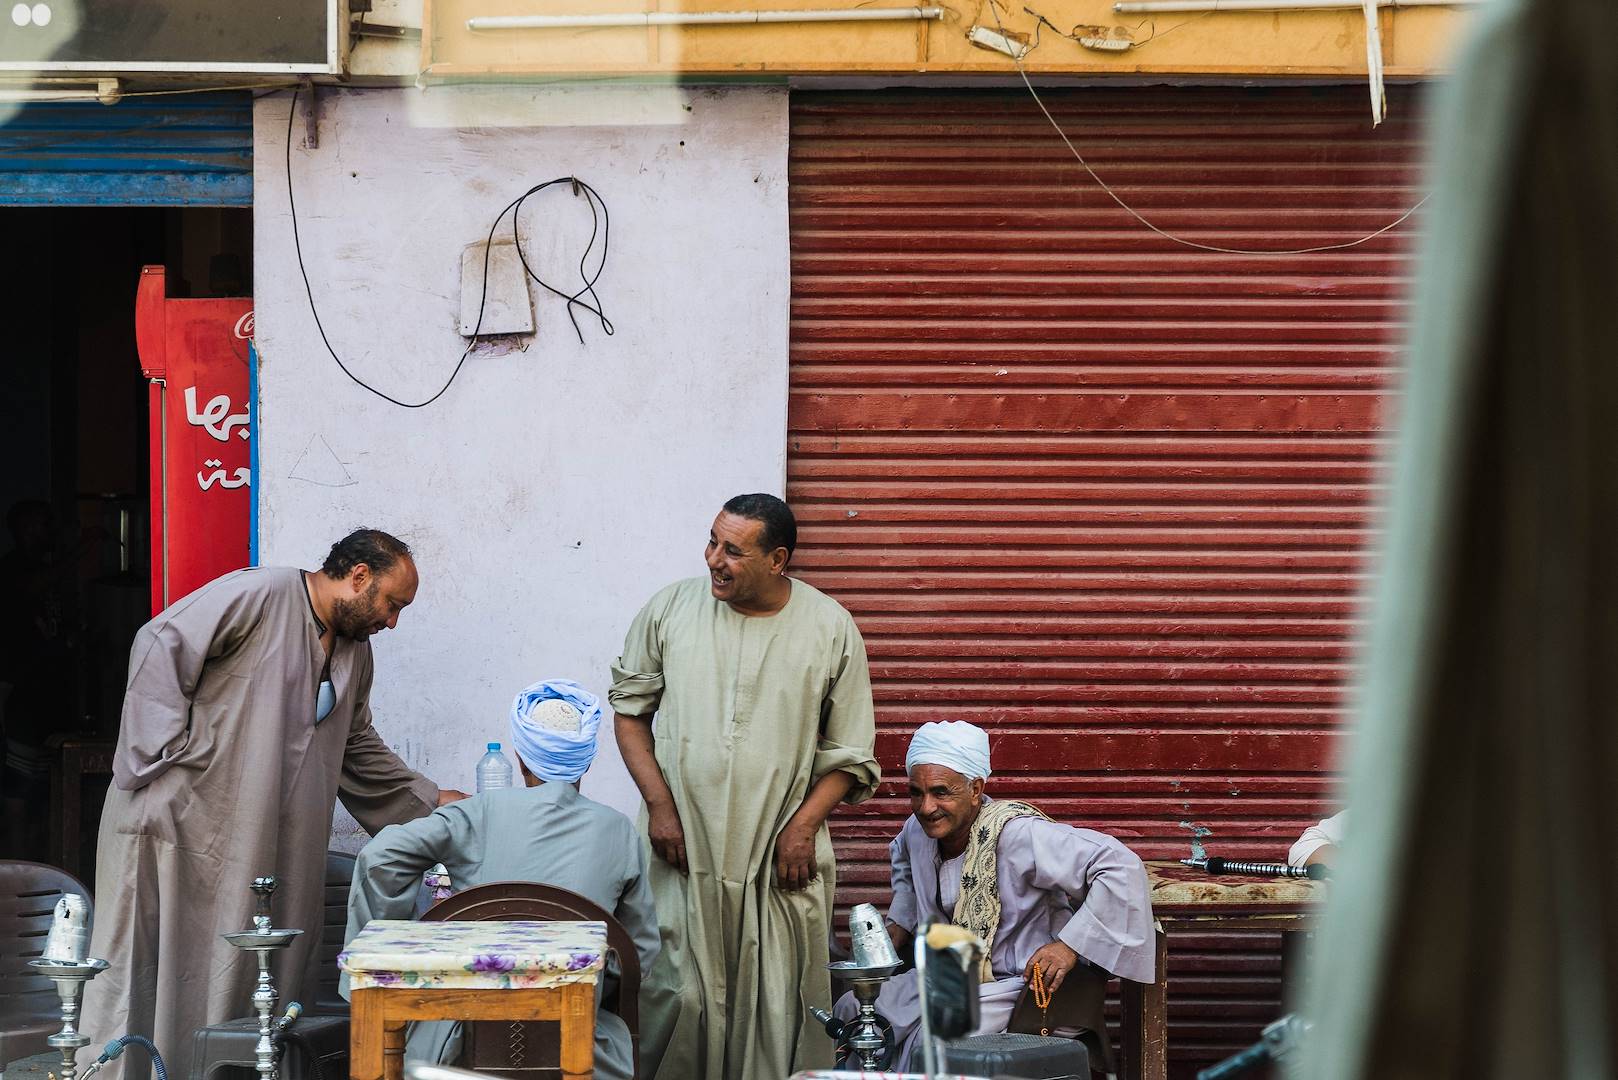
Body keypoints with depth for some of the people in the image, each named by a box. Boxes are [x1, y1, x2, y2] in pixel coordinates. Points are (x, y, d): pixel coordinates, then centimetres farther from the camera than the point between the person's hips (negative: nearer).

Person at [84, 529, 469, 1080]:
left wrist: (433, 800, 20)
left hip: (266, 845, 8)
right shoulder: (258, 596, -11)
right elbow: (161, 647, -15)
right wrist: (165, 754, -18)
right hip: (181, 817, -8)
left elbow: (359, 750, 27)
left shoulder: (354, 653, 16)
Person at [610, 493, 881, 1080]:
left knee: (781, 1007, -1)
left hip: (783, 857, 0)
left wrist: (804, 824, -7)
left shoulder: (830, 629, 0)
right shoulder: (671, 609, 2)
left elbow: (851, 753, 6)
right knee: (681, 996, -4)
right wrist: (659, 803, -1)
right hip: (686, 847, 0)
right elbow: (629, 707, 10)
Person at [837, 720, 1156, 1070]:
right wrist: (897, 928, 17)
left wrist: (1070, 947, -30)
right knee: (852, 1010, 0)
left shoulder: (1016, 834, -26)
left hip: (1011, 985, -8)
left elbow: (1120, 866, -30)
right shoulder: (919, 828, -1)